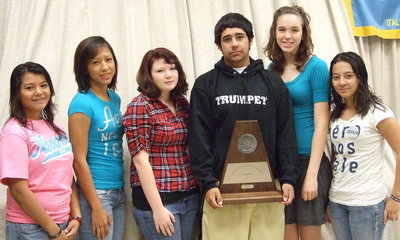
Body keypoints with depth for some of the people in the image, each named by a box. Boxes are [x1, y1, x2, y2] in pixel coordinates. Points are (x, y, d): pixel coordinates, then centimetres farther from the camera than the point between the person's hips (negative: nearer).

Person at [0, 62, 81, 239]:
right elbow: (19, 190, -17)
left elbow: (68, 177, 10)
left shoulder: (56, 130, 8)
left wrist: (76, 217, -2)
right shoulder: (15, 132, -12)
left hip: (64, 224, 6)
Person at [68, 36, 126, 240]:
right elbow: (79, 160, -15)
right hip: (95, 193, -7)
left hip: (119, 192, 7)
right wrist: (96, 207, -15)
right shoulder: (82, 103, -13)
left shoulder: (115, 98, 8)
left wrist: (120, 190, 11)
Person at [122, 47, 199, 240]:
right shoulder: (139, 107, -9)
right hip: (156, 197, -6)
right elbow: (140, 160, -13)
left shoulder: (182, 104, 9)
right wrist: (157, 208, -16)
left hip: (190, 197, 6)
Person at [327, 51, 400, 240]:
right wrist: (328, 198, 8)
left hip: (367, 203, -5)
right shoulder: (334, 112, 8)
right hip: (336, 201, 5)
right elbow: (335, 155, 11)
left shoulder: (376, 111, -9)